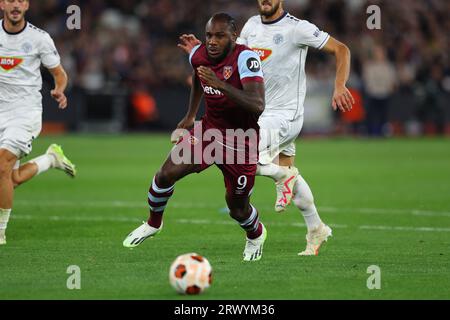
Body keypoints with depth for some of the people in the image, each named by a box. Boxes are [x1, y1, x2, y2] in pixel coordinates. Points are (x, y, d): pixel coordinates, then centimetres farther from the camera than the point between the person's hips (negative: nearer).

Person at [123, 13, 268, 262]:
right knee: (167, 174, -11)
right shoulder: (199, 55, -7)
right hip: (209, 129, 5)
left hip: (240, 143, -5)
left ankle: (256, 235, 43)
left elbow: (257, 106, -39)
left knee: (237, 208, 7)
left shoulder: (245, 59, -27)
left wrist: (222, 85, -47)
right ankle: (153, 224, 17)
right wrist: (191, 115, 22)